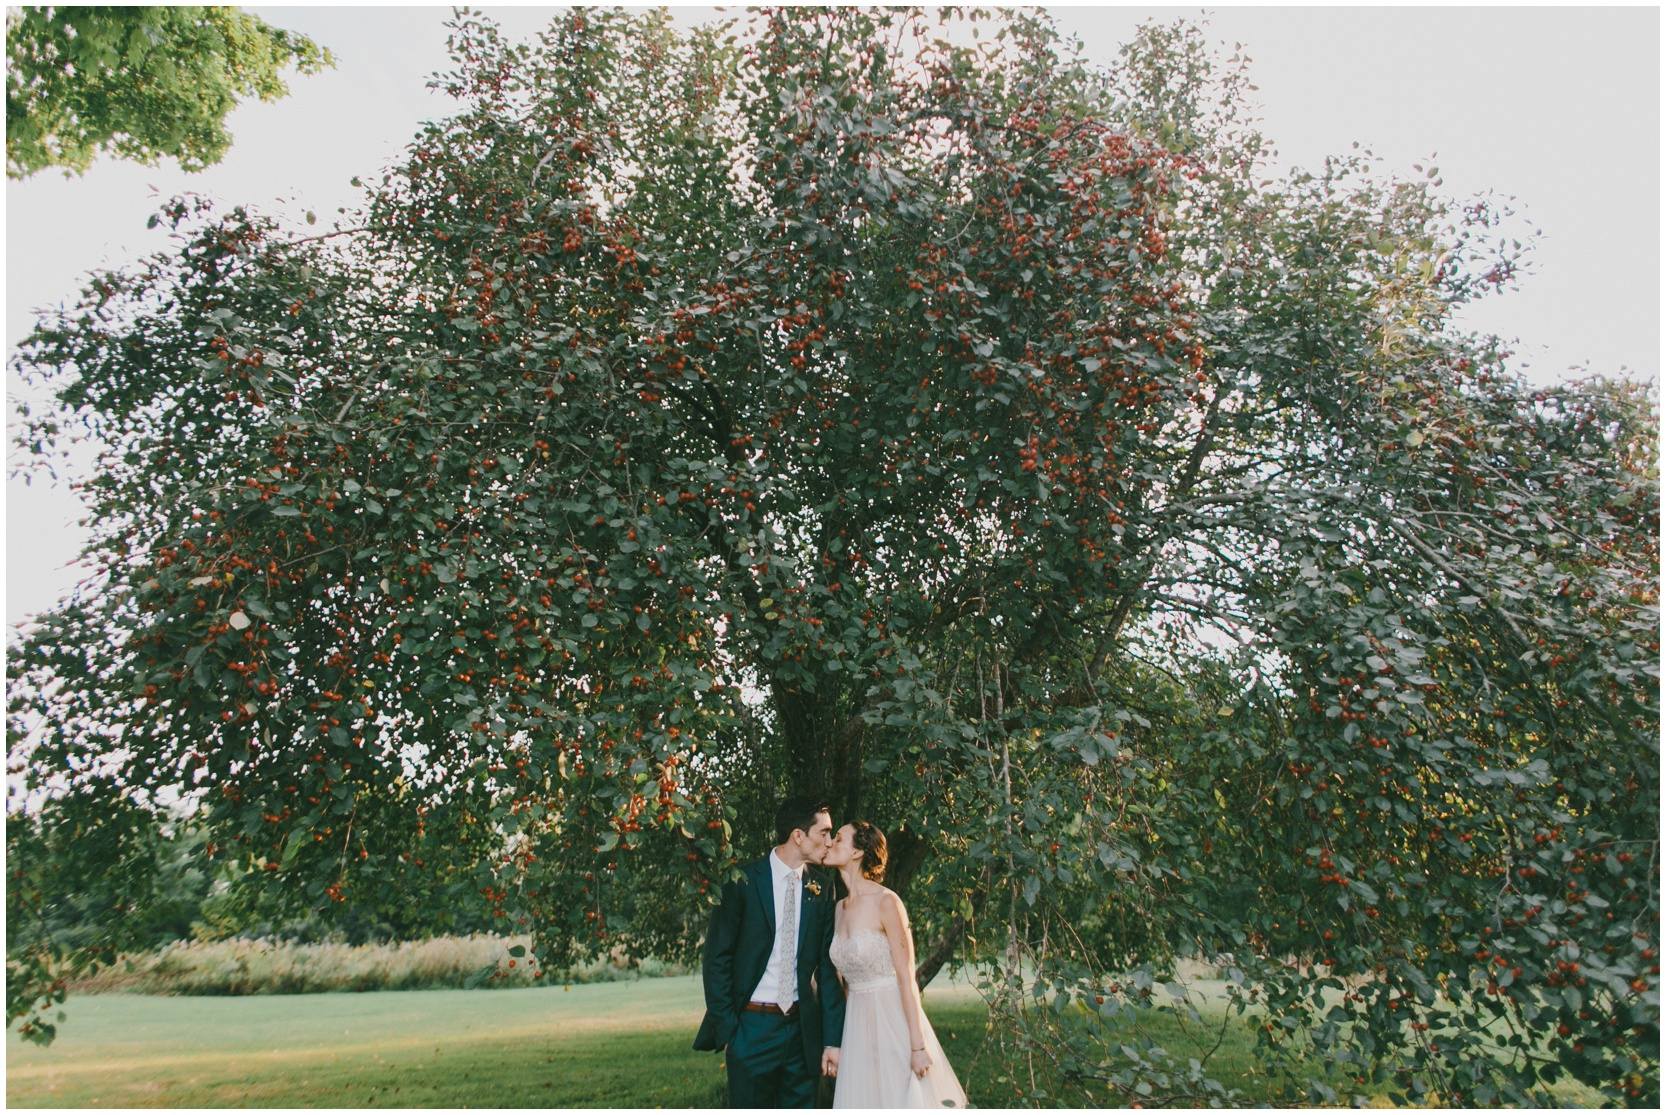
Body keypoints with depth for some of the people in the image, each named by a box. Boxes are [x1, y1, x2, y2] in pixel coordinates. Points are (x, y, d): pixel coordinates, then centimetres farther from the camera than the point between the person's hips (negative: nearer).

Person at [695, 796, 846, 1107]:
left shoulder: (822, 889, 2)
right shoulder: (743, 882, -9)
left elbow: (828, 967, 3)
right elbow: (716, 959, -6)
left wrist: (833, 1038, -1)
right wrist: (726, 1027, -8)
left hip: (805, 1029, 3)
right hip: (753, 1026, -3)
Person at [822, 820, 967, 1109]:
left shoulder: (886, 902, -14)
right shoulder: (839, 910, 7)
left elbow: (906, 978, -15)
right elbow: (850, 982, 12)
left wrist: (918, 1045, -16)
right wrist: (839, 1044, 13)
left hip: (893, 1020, -6)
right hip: (857, 1024, 6)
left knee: (901, 1098, 4)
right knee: (863, 1100, 12)